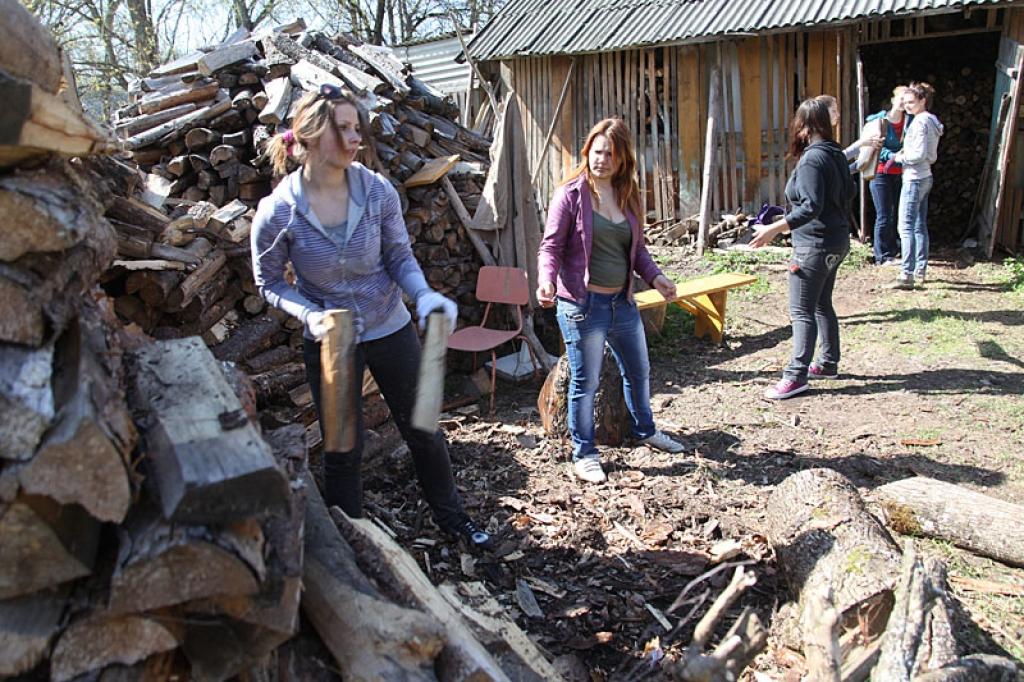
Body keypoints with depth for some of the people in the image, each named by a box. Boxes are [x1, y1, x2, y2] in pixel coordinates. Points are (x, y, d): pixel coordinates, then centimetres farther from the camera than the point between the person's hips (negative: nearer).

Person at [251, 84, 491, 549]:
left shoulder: (377, 191, -13)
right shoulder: (278, 211, -17)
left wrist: (424, 296, -23)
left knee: (422, 430, 15)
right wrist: (309, 315, -23)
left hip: (391, 330, 2)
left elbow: (400, 257, -4)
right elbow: (269, 283, -5)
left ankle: (450, 515, 39)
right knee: (344, 450, 12)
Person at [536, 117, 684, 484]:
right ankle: (584, 453, 21)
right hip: (582, 303, -7)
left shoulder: (627, 195, 8)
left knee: (639, 371, 21)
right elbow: (551, 245, -12)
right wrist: (546, 280, -29)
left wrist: (654, 276, 1)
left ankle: (645, 430, 45)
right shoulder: (571, 194, -11)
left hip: (622, 301, 7)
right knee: (585, 382, 4)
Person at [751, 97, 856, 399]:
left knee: (801, 311, -7)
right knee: (822, 305, 20)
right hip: (837, 241, 10)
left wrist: (775, 228, -29)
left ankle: (796, 376, -7)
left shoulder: (811, 159, -20)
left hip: (815, 245, -10)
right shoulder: (836, 153, 8)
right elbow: (849, 191, 20)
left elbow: (811, 207, -27)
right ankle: (828, 363, 30)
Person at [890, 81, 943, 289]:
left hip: (914, 179, -11)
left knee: (906, 227, -12)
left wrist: (901, 157, -5)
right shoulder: (932, 121, 16)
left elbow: (919, 154, -20)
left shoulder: (920, 122, -15)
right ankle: (920, 271, 21)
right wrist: (906, 154, 12)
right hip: (925, 177, 11)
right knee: (920, 226, 15)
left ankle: (907, 275, -15)